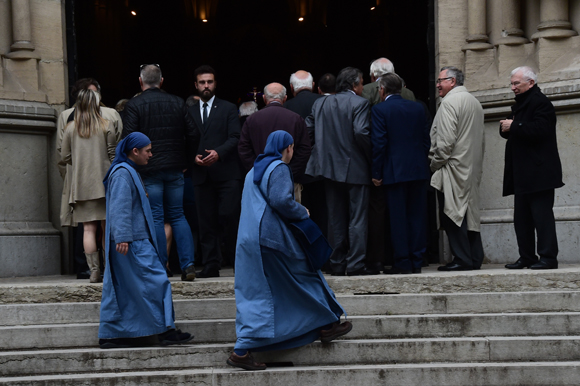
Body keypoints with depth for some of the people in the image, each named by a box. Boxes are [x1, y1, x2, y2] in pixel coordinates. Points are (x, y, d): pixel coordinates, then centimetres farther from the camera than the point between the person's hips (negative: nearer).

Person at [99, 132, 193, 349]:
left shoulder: (128, 172, 20)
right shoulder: (122, 173, -13)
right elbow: (120, 208, -21)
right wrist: (123, 238, -26)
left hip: (136, 240, 11)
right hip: (132, 243, -11)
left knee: (121, 288, 9)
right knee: (154, 281, -8)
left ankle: (112, 334, 11)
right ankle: (164, 330, -5)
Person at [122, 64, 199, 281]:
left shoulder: (134, 105, -5)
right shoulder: (177, 103, 7)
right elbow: (193, 134, 6)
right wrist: (186, 161, 15)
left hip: (148, 170, -3)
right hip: (175, 169, 3)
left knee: (155, 218, 1)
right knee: (178, 216, 10)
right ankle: (188, 265, 3)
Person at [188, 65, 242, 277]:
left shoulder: (228, 109, 8)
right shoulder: (189, 112, 16)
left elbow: (235, 138, -1)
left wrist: (218, 152, -17)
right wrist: (194, 156, -7)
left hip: (226, 172, -3)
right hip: (201, 173, 3)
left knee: (228, 215, -12)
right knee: (206, 221, 1)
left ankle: (235, 256, 4)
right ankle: (211, 265, 4)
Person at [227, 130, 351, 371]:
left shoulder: (254, 171, 19)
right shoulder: (279, 168, -8)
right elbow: (281, 200, -20)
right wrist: (302, 213, -3)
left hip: (249, 240, 8)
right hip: (273, 238, -8)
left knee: (255, 294, 6)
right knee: (304, 277, 11)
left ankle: (242, 351, 0)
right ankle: (326, 326, 23)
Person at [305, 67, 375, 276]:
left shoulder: (320, 103, 9)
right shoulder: (359, 103, -9)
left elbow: (308, 130, 6)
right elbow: (361, 133, -20)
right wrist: (371, 157, -8)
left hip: (330, 166, 6)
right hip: (355, 168, -5)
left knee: (336, 218, 11)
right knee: (357, 218, -1)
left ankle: (337, 264, 13)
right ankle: (355, 264, -4)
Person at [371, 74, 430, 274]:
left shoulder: (379, 110, -6)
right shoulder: (418, 108, 9)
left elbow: (379, 143, -10)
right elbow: (426, 139, 9)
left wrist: (377, 173, -5)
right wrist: (423, 163, 16)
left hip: (394, 172, -4)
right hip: (419, 171, 4)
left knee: (397, 217, 0)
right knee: (417, 216, 7)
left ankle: (403, 262, 0)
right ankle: (416, 261, 9)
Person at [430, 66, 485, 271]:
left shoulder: (450, 102, -11)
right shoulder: (474, 102, 18)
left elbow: (446, 139, -18)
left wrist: (435, 163, -8)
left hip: (453, 168, -9)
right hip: (472, 168, 9)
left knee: (452, 214, -7)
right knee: (469, 213, 10)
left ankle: (462, 259, -8)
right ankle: (475, 258, 10)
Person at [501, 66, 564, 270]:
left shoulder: (540, 102, -10)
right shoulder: (520, 104, 21)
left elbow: (538, 131, -23)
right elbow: (510, 133, 23)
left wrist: (513, 127, -15)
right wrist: (505, 128, 0)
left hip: (538, 172, -10)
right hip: (523, 174, 10)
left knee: (542, 214, -10)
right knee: (522, 217, 10)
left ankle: (548, 257, -8)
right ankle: (527, 257, 16)